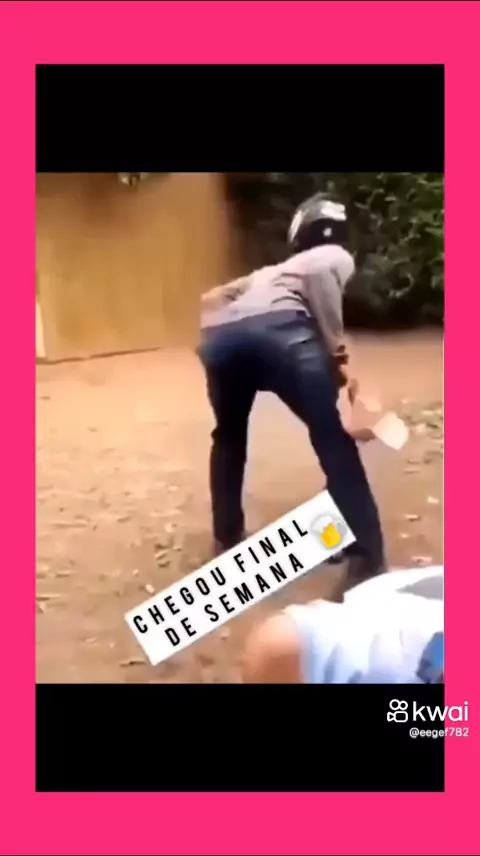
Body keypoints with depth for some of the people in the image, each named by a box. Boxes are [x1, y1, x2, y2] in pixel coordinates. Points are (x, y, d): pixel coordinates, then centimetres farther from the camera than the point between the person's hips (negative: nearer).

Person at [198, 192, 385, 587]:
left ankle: (228, 538, 37)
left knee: (229, 439, 29)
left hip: (221, 337, 5)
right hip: (278, 330, -5)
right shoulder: (337, 257, 26)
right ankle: (368, 560, 3)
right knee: (335, 444, 6)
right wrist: (338, 355, 1)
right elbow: (317, 274, 1)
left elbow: (212, 299, 44)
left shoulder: (272, 271, 43)